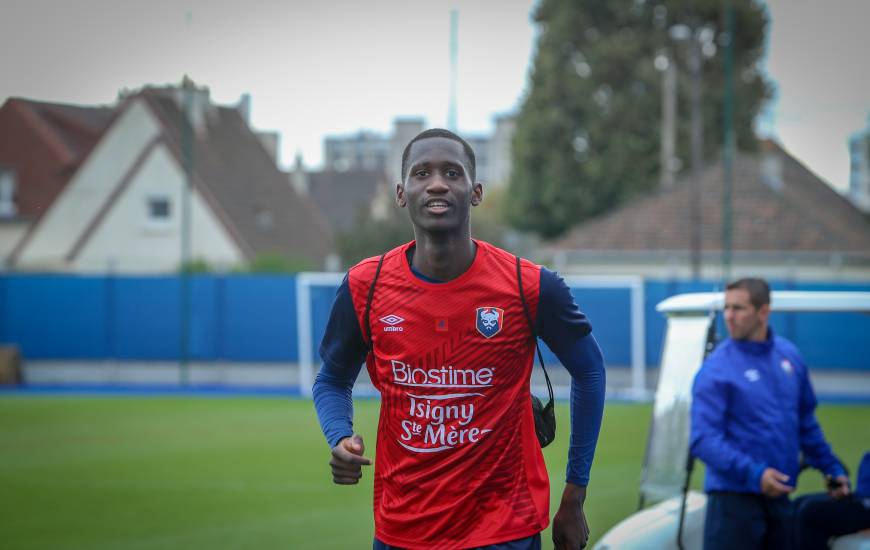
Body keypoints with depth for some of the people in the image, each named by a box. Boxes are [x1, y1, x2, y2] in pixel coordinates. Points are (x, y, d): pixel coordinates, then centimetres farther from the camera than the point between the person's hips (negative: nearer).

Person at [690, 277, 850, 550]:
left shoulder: (789, 355, 9)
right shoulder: (716, 368, -10)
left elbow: (806, 422, 22)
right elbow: (703, 439, -17)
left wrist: (832, 468, 19)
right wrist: (753, 473, -27)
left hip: (779, 495, 6)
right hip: (733, 495, -6)